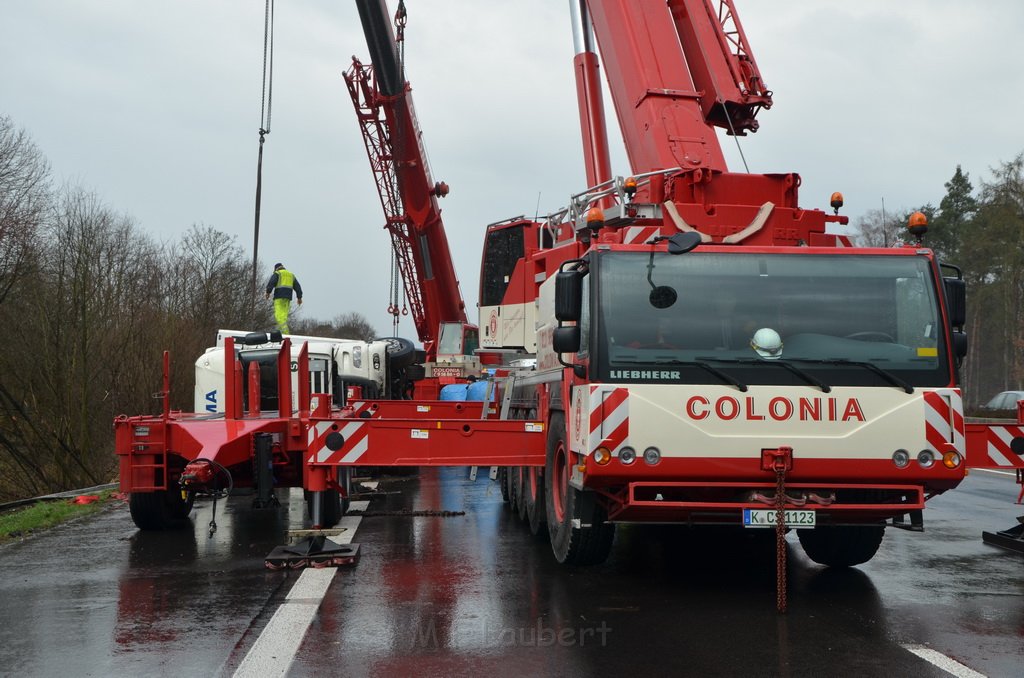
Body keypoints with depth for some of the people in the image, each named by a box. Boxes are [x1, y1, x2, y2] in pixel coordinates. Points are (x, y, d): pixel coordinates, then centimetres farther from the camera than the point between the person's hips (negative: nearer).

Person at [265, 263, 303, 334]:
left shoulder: (277, 274, 7)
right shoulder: (291, 275, 24)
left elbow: (271, 282, -10)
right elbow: (297, 286, 22)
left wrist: (268, 292, -16)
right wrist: (299, 297, 23)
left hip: (279, 296, -6)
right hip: (288, 297, 6)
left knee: (278, 314, -13)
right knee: (284, 315, 7)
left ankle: (285, 331, -30)